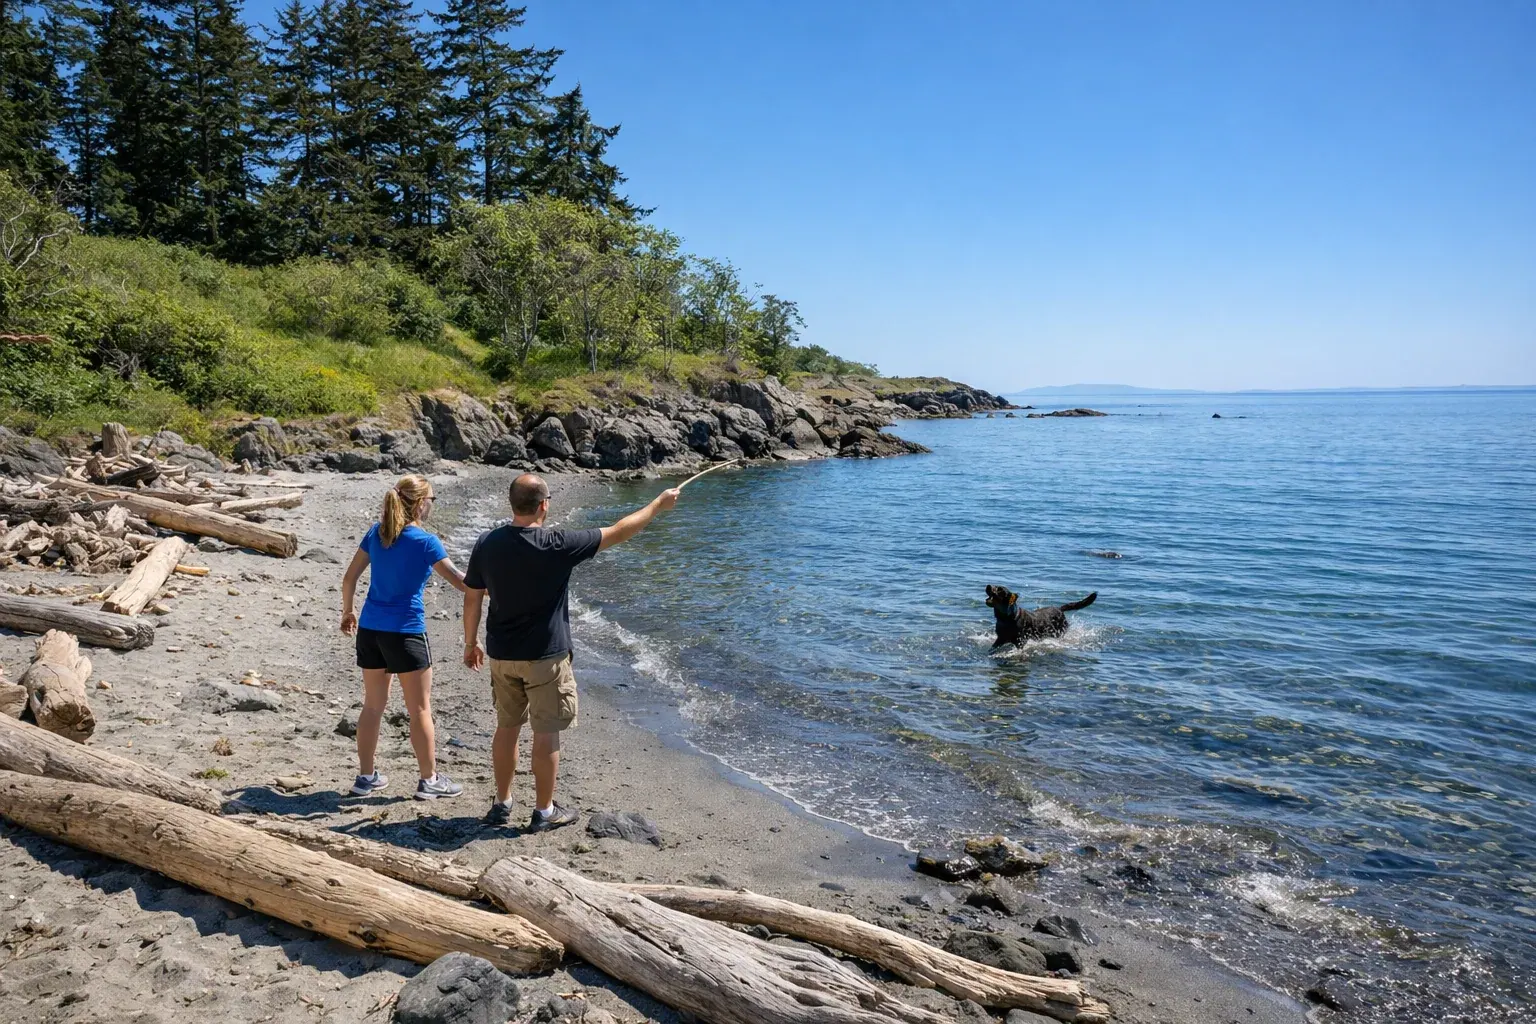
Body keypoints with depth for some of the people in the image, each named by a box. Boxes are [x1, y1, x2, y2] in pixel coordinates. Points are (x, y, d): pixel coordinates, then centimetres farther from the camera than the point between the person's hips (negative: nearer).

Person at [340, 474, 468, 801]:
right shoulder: (425, 541, -13)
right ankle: (429, 780, 15)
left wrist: (347, 612, 21)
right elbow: (460, 581, -10)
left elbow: (349, 578, 7)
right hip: (405, 633, -6)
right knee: (420, 709, 6)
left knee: (373, 705, 16)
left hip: (369, 630, 6)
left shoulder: (376, 532, 4)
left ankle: (366, 776, 25)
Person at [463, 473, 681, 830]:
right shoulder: (557, 544, -18)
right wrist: (658, 505, 2)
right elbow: (618, 533, -10)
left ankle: (502, 804, 28)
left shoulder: (486, 544, -5)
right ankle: (544, 811, 17)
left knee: (507, 726, 18)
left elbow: (472, 598, 4)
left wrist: (471, 643, 18)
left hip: (502, 655, 5)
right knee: (546, 733, 7)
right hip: (545, 656, -5)